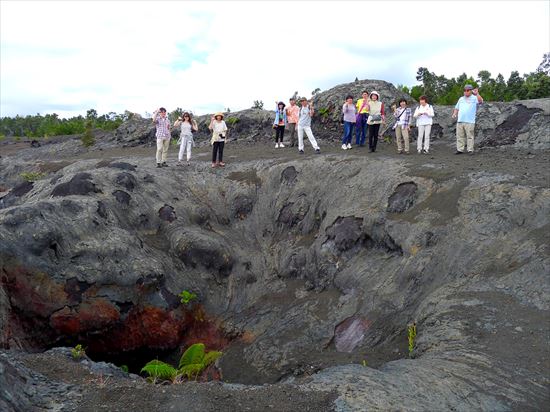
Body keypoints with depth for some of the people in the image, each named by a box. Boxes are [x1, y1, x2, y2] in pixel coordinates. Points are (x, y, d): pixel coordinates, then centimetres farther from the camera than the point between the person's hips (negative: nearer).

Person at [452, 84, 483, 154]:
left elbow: (480, 101, -17)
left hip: (469, 122, -5)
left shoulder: (474, 98, 3)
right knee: (460, 136, 5)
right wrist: (454, 114, 5)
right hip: (460, 121, 5)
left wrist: (477, 94, -30)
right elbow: (457, 108, 23)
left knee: (470, 136, -4)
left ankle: (470, 150, 0)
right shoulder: (461, 99, 20)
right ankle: (460, 149, 9)